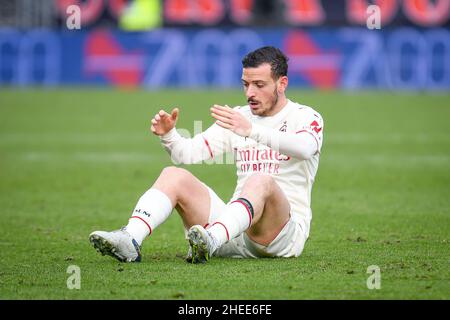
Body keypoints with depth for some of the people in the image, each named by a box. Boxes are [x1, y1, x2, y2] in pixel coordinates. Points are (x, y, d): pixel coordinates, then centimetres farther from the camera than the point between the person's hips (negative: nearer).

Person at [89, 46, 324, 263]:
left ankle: (211, 241, -60)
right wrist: (168, 135, -14)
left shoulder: (306, 117, 0)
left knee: (261, 181, -36)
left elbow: (305, 147, -25)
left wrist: (251, 130, -39)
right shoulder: (238, 117, 17)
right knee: (173, 175, -9)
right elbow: (189, 153, 9)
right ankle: (130, 240, -33)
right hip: (235, 229, 5)